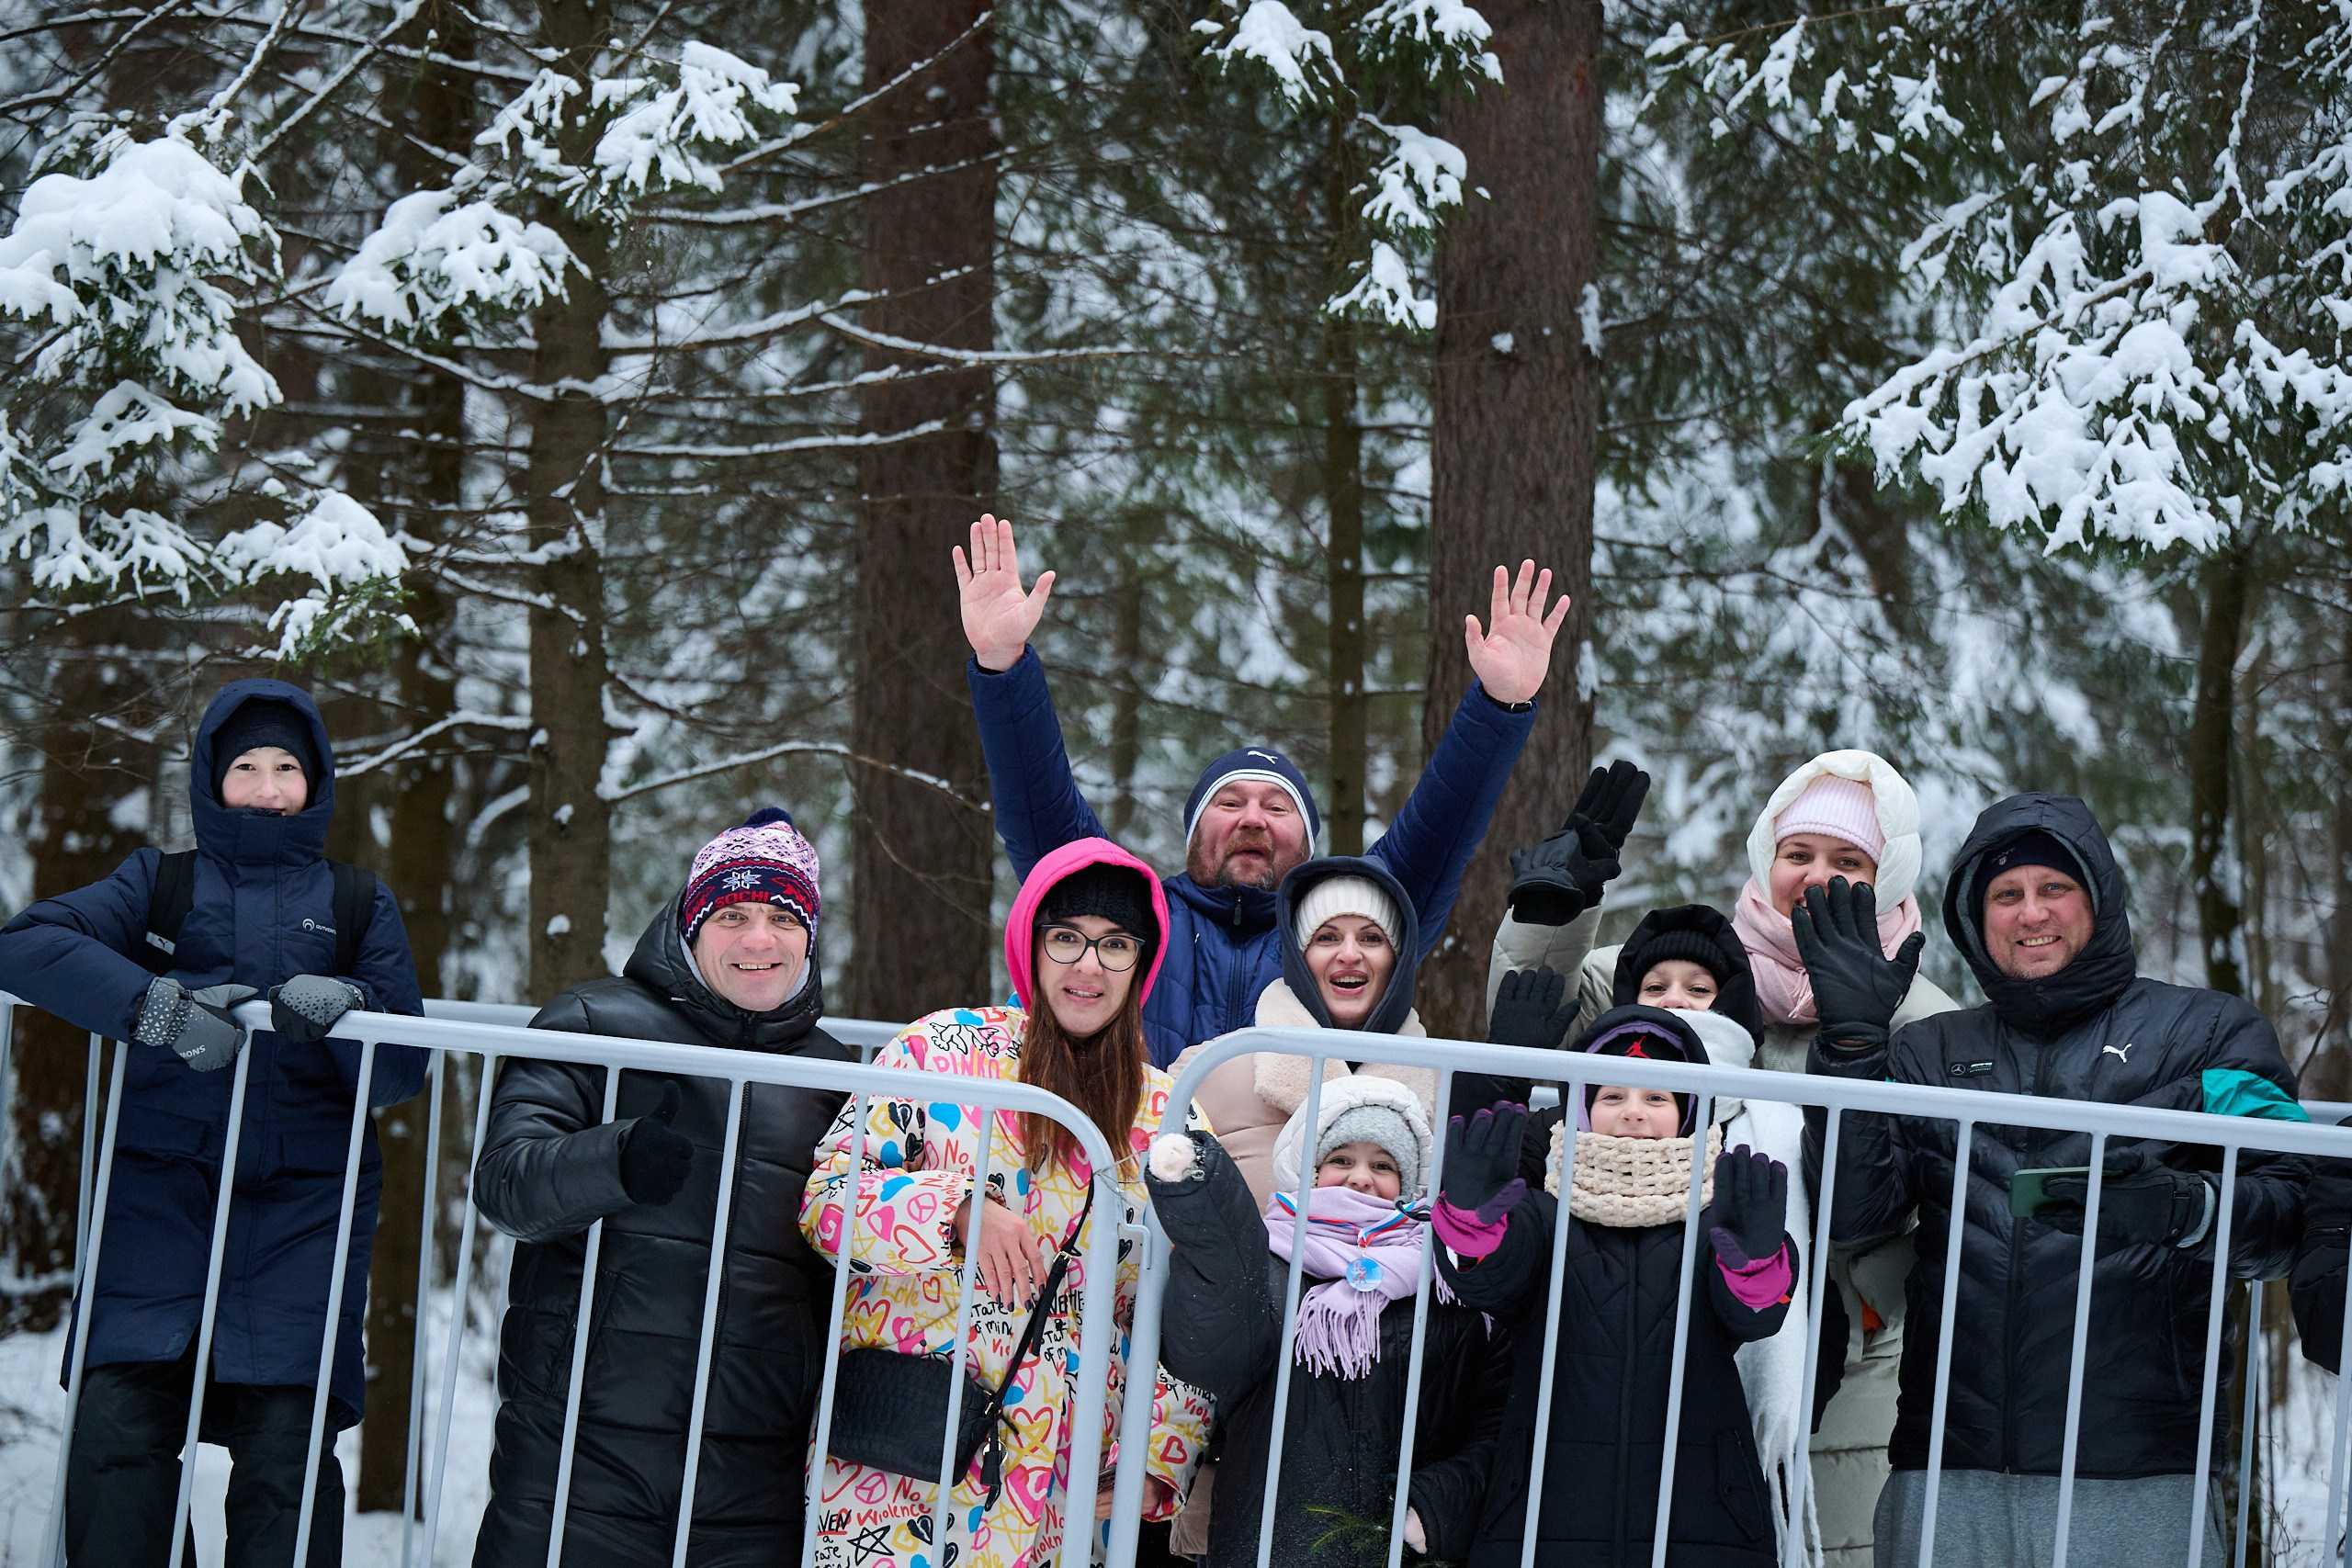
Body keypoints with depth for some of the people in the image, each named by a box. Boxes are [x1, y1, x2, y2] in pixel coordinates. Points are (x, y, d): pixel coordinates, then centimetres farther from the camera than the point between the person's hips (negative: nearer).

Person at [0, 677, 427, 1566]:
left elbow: (402, 1072, 9)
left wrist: (349, 1008, -13)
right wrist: (159, 1006, -17)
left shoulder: (360, 906, 16)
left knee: (284, 1448, -11)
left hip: (303, 1200, 0)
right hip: (160, 1187, 0)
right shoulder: (160, 885, 13)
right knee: (116, 1425, -13)